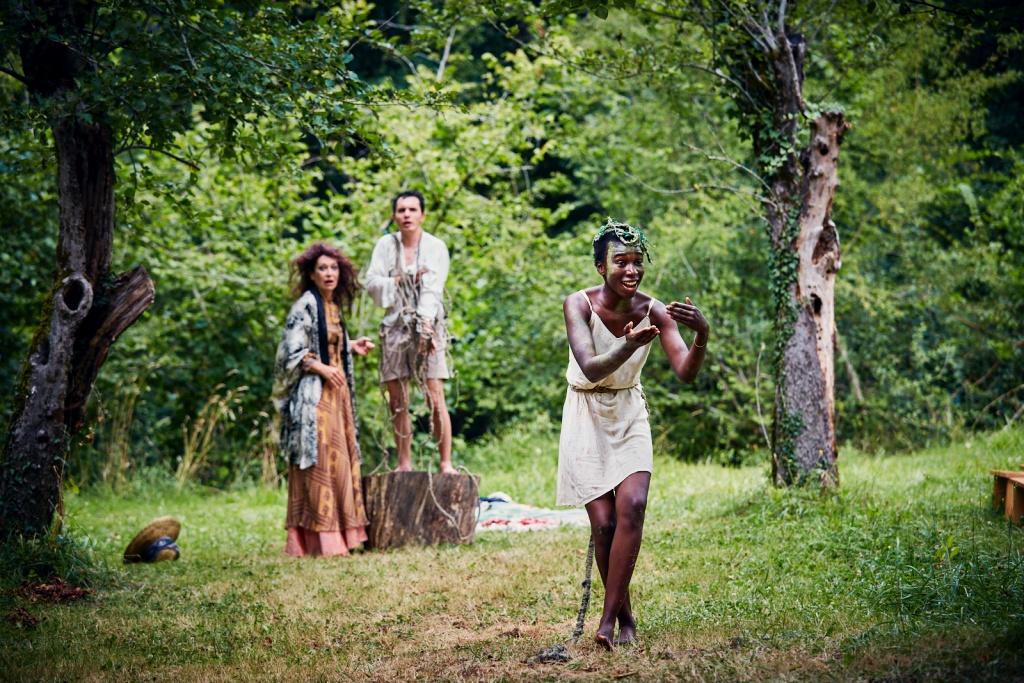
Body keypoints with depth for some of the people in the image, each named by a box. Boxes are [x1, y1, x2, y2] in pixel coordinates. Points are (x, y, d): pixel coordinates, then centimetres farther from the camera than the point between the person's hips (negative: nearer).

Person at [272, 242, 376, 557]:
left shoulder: (334, 306, 15)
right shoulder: (305, 305, -9)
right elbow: (292, 351, -13)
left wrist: (351, 347, 15)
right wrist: (322, 368, -21)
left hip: (337, 392, 9)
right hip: (313, 393, -9)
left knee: (340, 459, 7)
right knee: (319, 461, -11)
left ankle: (338, 534, 10)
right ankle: (319, 538, -12)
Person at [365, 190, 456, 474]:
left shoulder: (436, 247, 0)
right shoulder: (385, 245, 9)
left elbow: (433, 289, -11)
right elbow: (372, 282, 2)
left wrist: (425, 324, -24)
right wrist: (401, 280, -10)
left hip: (427, 326, -3)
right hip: (395, 327, 3)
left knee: (435, 399, -12)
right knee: (397, 402, 3)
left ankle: (446, 463, -10)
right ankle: (404, 464, 10)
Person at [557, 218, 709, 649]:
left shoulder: (654, 311, -13)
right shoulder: (580, 304, -19)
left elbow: (685, 374, -21)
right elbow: (591, 369, -33)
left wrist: (701, 336, -41)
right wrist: (629, 346, -50)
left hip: (629, 415, 2)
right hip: (587, 415, -2)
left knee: (632, 505, -19)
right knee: (603, 522, -8)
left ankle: (608, 618, -14)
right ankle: (625, 617, 11)